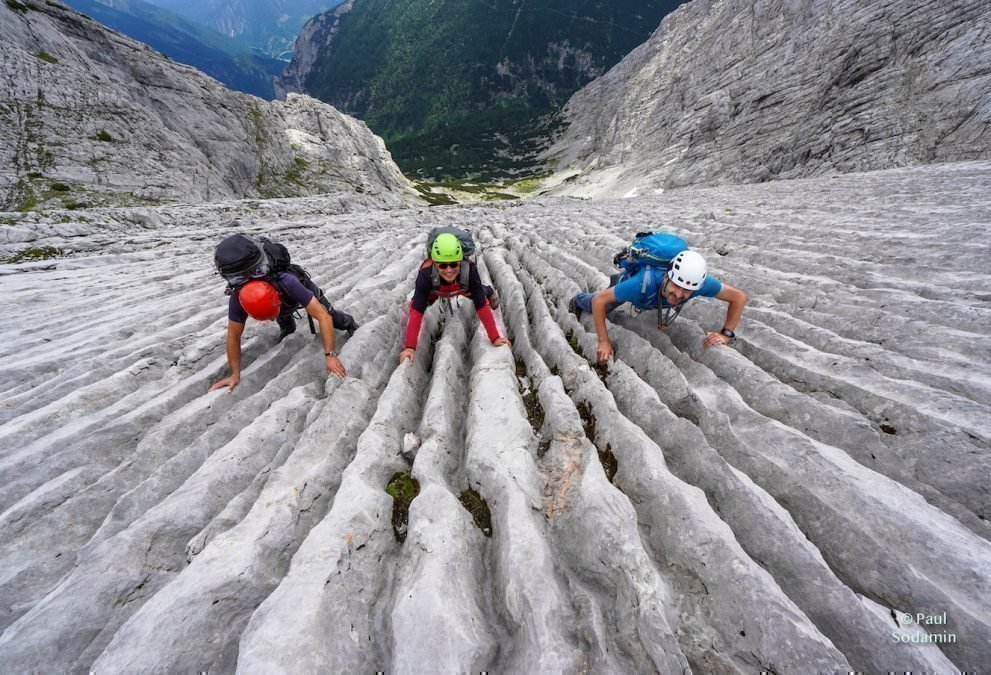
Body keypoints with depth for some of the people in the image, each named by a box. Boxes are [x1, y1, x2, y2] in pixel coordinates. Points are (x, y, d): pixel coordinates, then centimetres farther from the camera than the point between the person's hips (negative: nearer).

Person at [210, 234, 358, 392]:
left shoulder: (287, 283, -50)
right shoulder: (238, 299, -40)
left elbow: (323, 317, -52)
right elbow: (233, 336, -27)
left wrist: (330, 355, -56)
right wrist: (235, 374, -24)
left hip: (302, 287, -3)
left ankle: (350, 325, 34)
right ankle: (288, 329, 57)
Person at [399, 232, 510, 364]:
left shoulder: (470, 270, -45)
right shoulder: (426, 273, -46)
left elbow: (482, 306, -39)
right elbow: (417, 311, -44)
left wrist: (495, 338, -39)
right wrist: (410, 347, -50)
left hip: (463, 288, 0)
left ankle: (489, 292, 52)